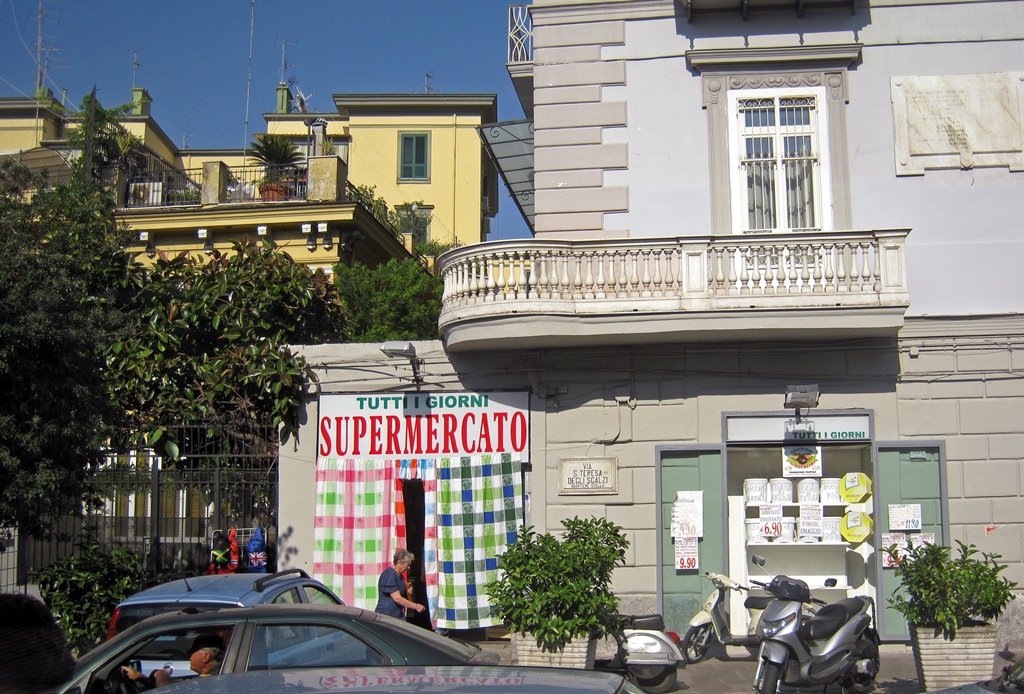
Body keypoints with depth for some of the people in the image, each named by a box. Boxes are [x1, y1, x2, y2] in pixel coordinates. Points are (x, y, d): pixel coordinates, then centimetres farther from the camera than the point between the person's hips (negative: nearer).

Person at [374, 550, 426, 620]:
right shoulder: (390, 574, -16)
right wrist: (416, 606, -16)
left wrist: (407, 593, 6)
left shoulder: (399, 575, 14)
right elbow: (397, 598, -21)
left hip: (399, 616, 9)